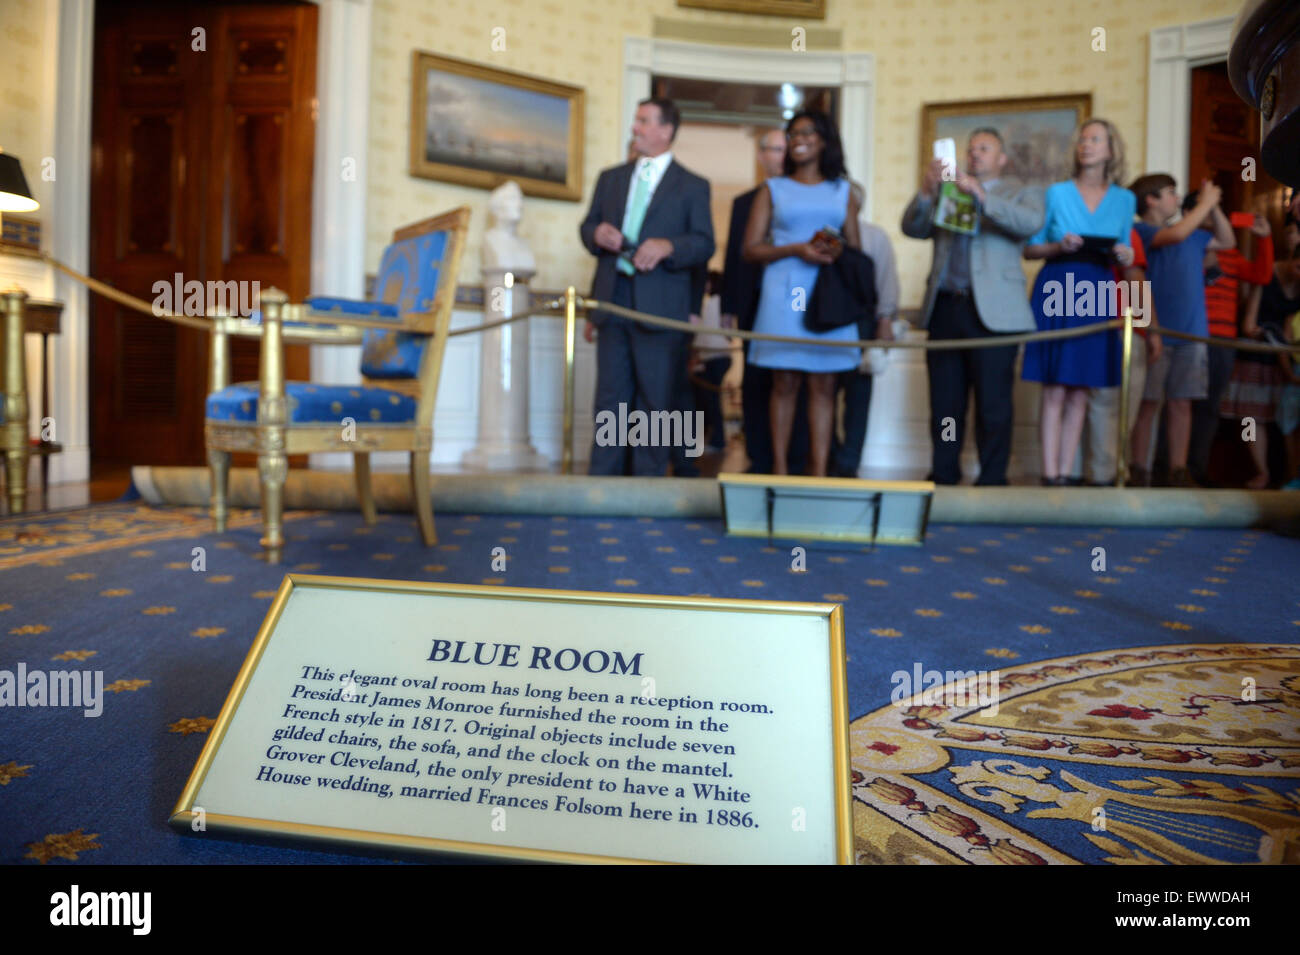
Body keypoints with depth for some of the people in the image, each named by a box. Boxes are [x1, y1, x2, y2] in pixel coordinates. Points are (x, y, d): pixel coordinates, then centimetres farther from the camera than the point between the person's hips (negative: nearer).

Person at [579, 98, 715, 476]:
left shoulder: (693, 186, 6)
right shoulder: (611, 178, 18)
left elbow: (704, 244, -1)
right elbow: (587, 225, 18)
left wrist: (667, 246, -19)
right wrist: (597, 233, -6)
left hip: (660, 306, -3)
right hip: (612, 301, 4)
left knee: (656, 399, 1)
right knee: (610, 397, 6)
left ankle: (648, 481, 10)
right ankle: (602, 477, 13)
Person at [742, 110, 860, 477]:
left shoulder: (842, 191, 16)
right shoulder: (773, 189, 11)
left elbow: (855, 248, 17)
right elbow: (751, 249, 2)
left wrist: (837, 252, -6)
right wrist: (797, 249, -12)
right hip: (784, 294, -1)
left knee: (824, 384, -2)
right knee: (785, 382, -3)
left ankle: (819, 472, 0)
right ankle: (780, 468, 3)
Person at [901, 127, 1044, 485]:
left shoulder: (1021, 195, 12)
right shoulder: (945, 194, 21)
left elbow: (1031, 223, -10)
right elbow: (912, 228, 6)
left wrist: (981, 195, -17)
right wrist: (927, 190, -11)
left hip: (992, 312, -3)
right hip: (945, 308, 3)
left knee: (993, 403, -3)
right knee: (945, 401, 5)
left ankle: (992, 479, 5)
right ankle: (944, 475, 14)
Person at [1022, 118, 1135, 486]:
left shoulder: (1124, 199, 13)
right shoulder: (1057, 193, 6)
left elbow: (1125, 259, 17)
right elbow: (1029, 249, 4)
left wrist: (1124, 255, -5)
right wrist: (1059, 246, -14)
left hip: (1095, 297, 3)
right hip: (1056, 290, -3)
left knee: (1080, 392, 3)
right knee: (1054, 388, -7)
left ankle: (1066, 473, 7)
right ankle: (1050, 474, -5)